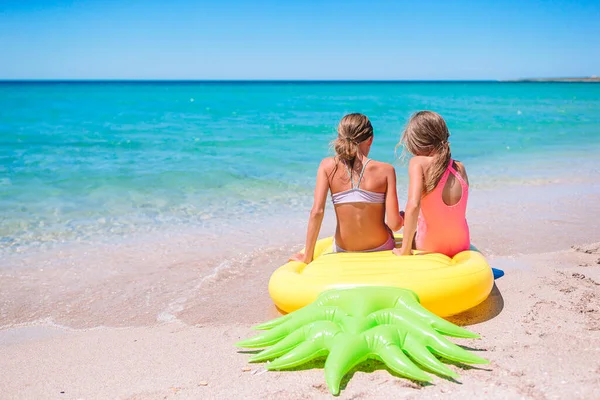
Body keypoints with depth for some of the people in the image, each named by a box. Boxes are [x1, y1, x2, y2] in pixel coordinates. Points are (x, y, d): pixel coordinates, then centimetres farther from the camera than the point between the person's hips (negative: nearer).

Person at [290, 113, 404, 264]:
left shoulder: (328, 166, -9)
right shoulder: (386, 170, -12)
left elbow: (317, 212, -18)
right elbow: (394, 224, -15)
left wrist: (307, 257, -11)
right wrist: (404, 217, 9)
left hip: (344, 251, 1)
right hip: (382, 249, -1)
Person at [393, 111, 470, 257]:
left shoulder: (418, 163, -16)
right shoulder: (460, 168, 0)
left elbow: (413, 205, -31)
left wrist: (404, 250, -25)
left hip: (429, 248, -5)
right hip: (462, 245, 5)